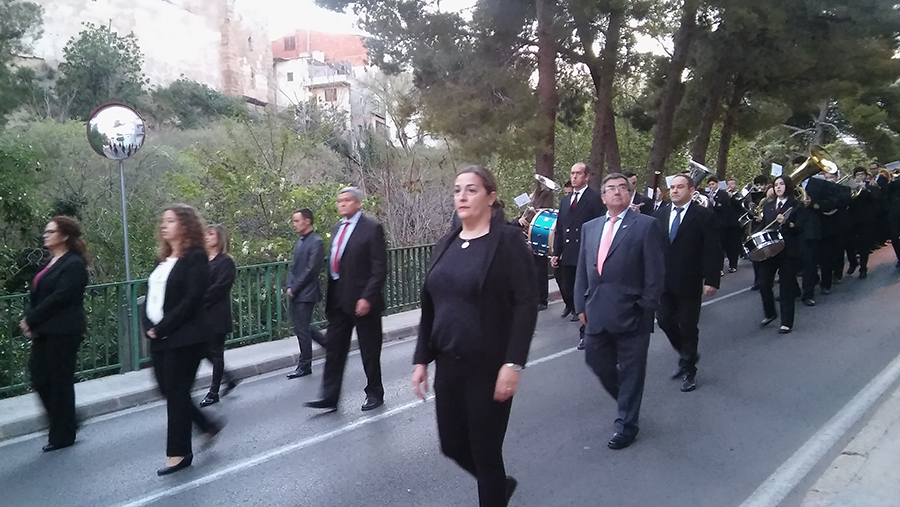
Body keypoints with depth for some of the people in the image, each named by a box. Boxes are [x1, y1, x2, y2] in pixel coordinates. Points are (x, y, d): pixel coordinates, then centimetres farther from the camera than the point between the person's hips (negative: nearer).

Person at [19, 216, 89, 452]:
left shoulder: (73, 264, -11)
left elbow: (59, 297, -19)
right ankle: (63, 423, 25)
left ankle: (62, 435, 14)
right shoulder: (52, 263, 15)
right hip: (43, 331, 8)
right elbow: (36, 294, 12)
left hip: (63, 332, -8)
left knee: (60, 382, 1)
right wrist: (29, 320, -3)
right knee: (39, 377, 9)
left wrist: (31, 320, -14)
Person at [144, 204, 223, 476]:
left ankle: (179, 453, 10)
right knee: (168, 390, 12)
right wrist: (149, 326, -3)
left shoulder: (195, 257, -10)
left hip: (184, 338, -8)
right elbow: (151, 295, 13)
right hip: (159, 337, 8)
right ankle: (208, 425, 30)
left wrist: (163, 328, -17)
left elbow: (192, 300, -18)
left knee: (176, 392, -2)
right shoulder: (163, 259, 15)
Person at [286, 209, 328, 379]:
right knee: (302, 327, 15)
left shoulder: (316, 243, -13)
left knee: (302, 329, -2)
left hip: (306, 294, -9)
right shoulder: (299, 242, 13)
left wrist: (294, 289, -14)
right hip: (295, 293, 9)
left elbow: (311, 270, -17)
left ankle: (304, 366, 11)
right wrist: (290, 287, 2)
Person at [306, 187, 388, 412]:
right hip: (338, 300, 7)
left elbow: (380, 268, -14)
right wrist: (329, 296, 10)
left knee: (369, 351, 7)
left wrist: (368, 297, -20)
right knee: (334, 349, 6)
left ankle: (375, 393, 23)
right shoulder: (336, 229, 13)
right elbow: (334, 264, 15)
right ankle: (329, 397, 12)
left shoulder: (372, 228, -9)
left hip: (362, 300, -6)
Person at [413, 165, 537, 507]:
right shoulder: (445, 245, 8)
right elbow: (429, 308, 11)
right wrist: (422, 360, 7)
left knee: (485, 451, 5)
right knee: (452, 445, 16)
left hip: (489, 368, -6)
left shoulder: (507, 241, -9)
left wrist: (513, 364, -21)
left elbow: (526, 305, -15)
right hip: (448, 365, 6)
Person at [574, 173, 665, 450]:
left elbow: (655, 272, -7)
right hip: (597, 313, 5)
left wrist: (646, 308, -12)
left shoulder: (646, 225, -4)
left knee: (631, 370, 6)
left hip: (631, 314, -5)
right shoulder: (590, 227, 12)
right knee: (597, 362, 13)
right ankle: (627, 401, 39)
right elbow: (582, 270, 14)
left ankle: (626, 425, 21)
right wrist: (581, 305, 8)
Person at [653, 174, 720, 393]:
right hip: (664, 280, 4)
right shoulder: (660, 214, 5)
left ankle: (689, 370, 21)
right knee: (664, 319, 8)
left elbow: (712, 251, -9)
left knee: (688, 326, 5)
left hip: (689, 283, -4)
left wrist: (712, 280, -13)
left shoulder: (704, 216, -7)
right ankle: (687, 356, 34)